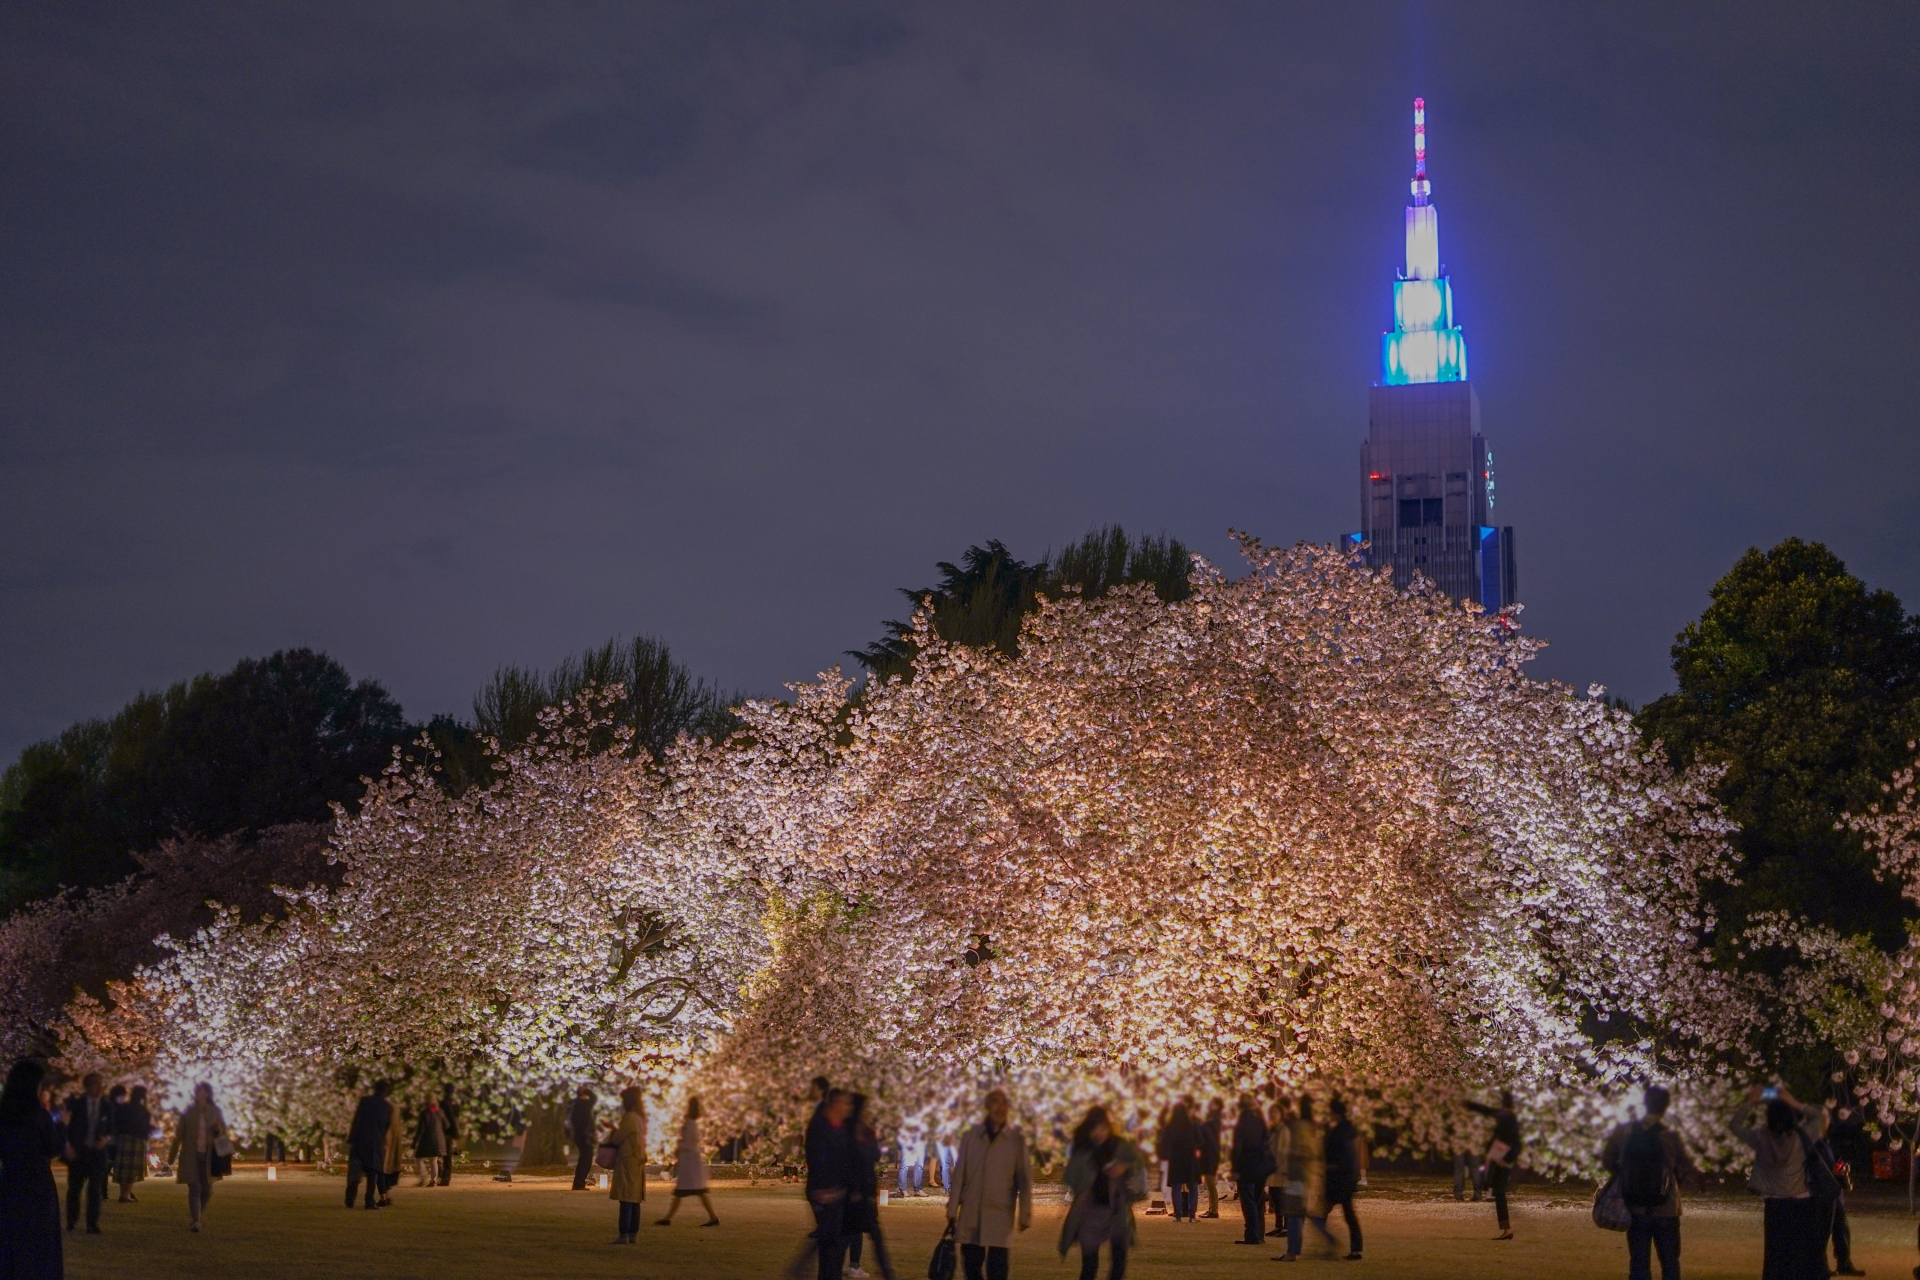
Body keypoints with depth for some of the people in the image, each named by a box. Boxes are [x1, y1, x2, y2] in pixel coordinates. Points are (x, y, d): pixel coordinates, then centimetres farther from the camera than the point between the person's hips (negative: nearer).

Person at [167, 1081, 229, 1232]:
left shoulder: (215, 1112, 6)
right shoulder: (188, 1112, 1)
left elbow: (224, 1133, 11)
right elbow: (179, 1135, 3)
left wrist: (219, 1130, -13)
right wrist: (172, 1156, 3)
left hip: (209, 1156, 2)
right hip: (191, 1156, -2)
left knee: (207, 1190, 3)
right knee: (194, 1188, -11)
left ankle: (194, 1218, 24)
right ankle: (194, 1221, -11)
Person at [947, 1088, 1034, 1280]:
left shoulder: (1017, 1139, -1)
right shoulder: (970, 1136, 5)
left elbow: (1024, 1179, -1)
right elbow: (959, 1175, 6)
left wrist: (1025, 1215, -3)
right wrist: (952, 1209, 3)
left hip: (1000, 1215, -2)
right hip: (971, 1215, 3)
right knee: (971, 1265, 7)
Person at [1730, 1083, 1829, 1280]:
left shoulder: (1760, 1138, -10)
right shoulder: (1802, 1137, -11)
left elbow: (1734, 1125, 7)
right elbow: (1821, 1115, 5)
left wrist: (1750, 1103, 6)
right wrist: (1794, 1103, -1)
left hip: (1775, 1206, 1)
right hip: (1802, 1205, -1)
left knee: (1777, 1258, 6)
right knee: (1806, 1258, 6)